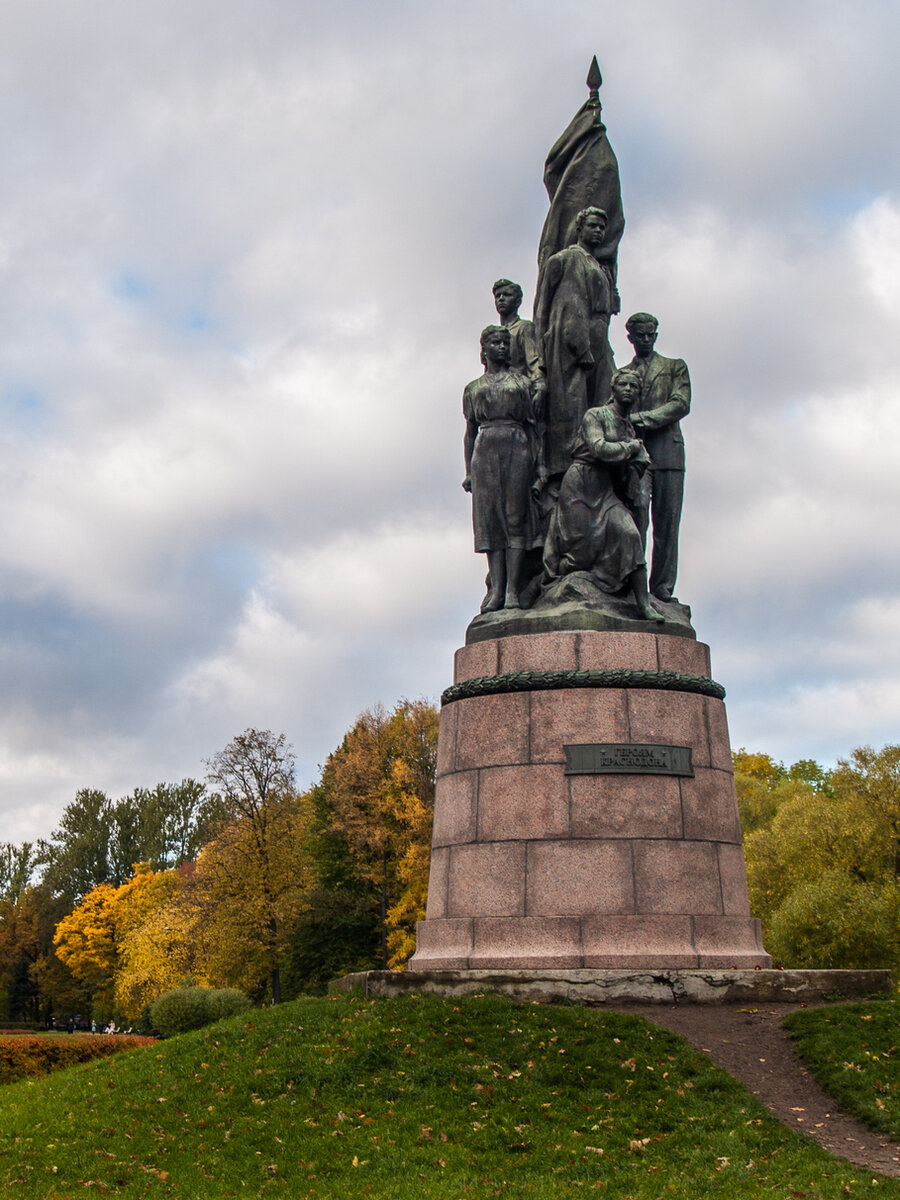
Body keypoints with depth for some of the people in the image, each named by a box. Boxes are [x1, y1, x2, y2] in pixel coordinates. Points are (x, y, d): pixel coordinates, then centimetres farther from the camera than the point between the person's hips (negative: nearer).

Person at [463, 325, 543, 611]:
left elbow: (530, 424, 10)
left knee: (515, 517, -9)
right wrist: (468, 471, 6)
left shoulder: (521, 382, 14)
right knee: (490, 519, -6)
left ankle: (512, 589, -12)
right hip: (485, 451, 1)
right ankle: (496, 589, -8)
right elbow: (470, 432, 15)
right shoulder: (473, 388, 16)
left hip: (517, 450, -1)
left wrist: (536, 459, -1)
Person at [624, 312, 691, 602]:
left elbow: (681, 404, 2)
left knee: (667, 521, -4)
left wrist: (641, 418, -9)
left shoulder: (675, 367, 17)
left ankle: (663, 587, -1)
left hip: (667, 450, 0)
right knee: (638, 503, -20)